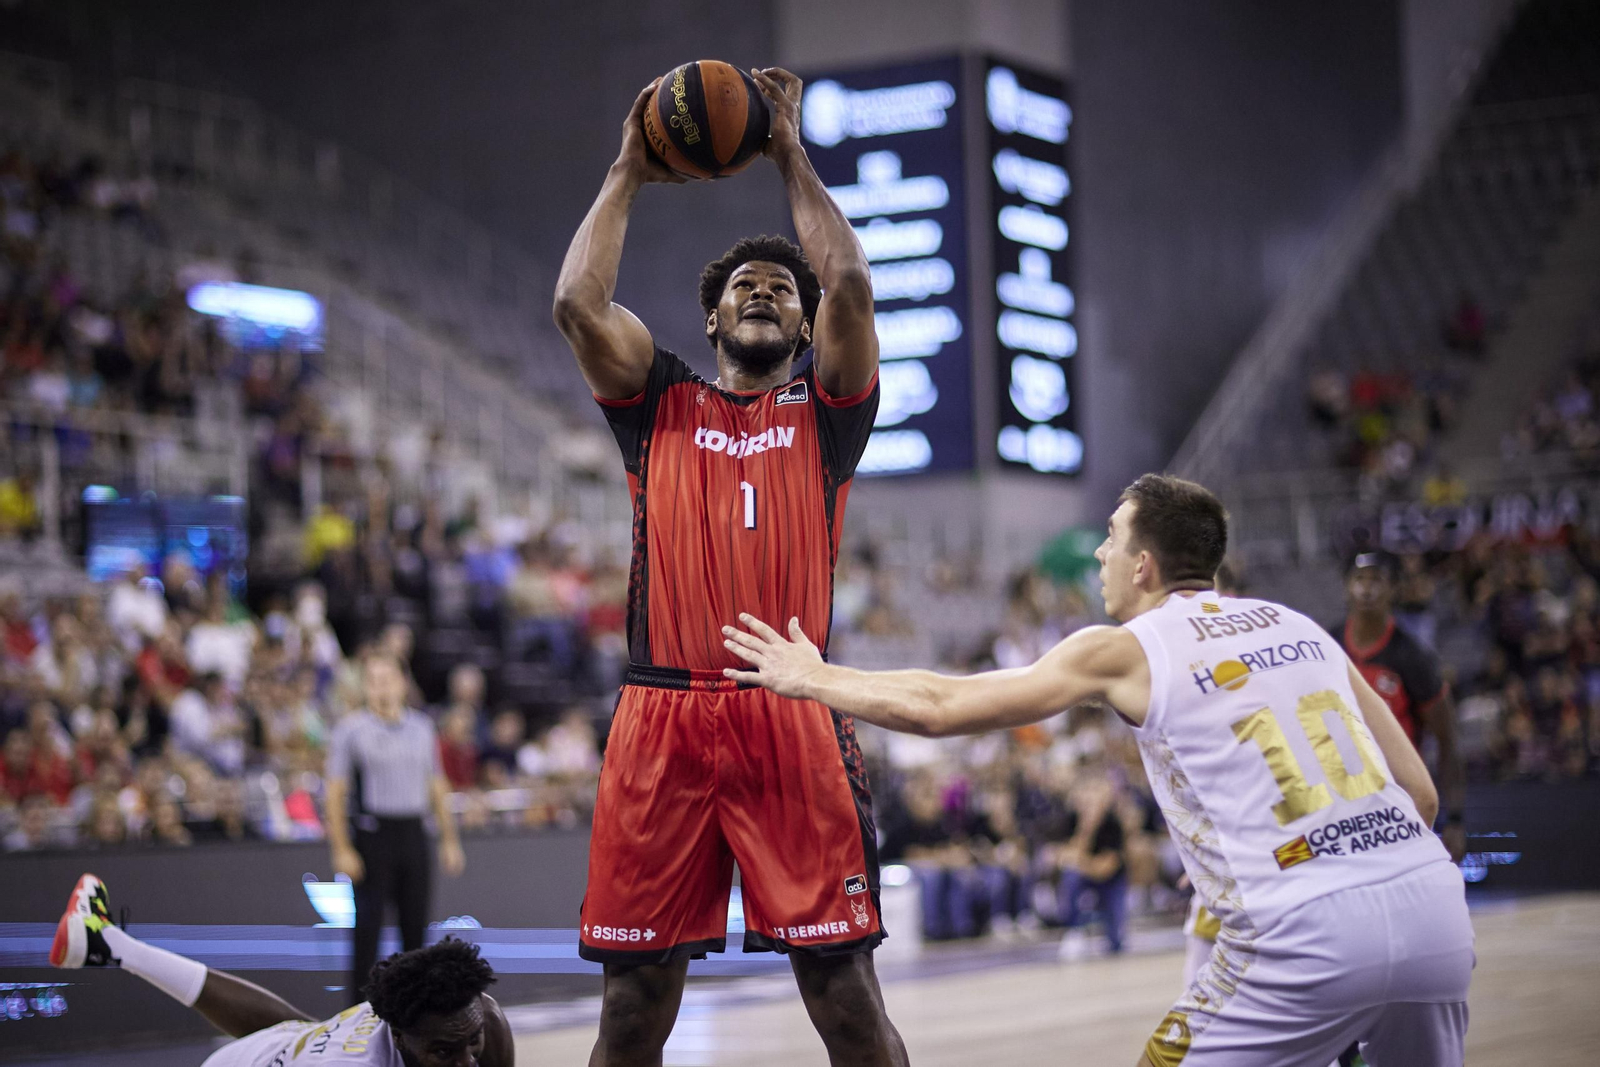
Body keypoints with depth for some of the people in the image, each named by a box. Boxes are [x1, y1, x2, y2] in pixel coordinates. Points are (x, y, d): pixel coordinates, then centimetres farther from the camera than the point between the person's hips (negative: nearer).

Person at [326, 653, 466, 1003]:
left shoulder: (422, 727, 10)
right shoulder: (351, 729, -4)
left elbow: (437, 786, 16)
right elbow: (336, 792, -5)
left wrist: (450, 840, 13)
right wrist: (342, 850, -12)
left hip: (413, 833, 4)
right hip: (373, 833, -4)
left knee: (415, 924, 6)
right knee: (367, 925, -3)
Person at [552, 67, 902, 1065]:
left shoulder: (825, 411, 14)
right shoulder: (661, 404, 17)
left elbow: (851, 287, -3)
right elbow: (578, 303, 1)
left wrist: (793, 157, 6)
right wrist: (629, 172, 9)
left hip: (795, 720, -1)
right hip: (662, 719, 1)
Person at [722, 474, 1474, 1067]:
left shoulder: (1125, 652, 5)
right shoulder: (1299, 627, 19)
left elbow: (936, 708, 8)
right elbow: (1419, 793, 18)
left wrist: (810, 677, 22)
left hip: (1306, 934, -5)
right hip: (1433, 902, 5)